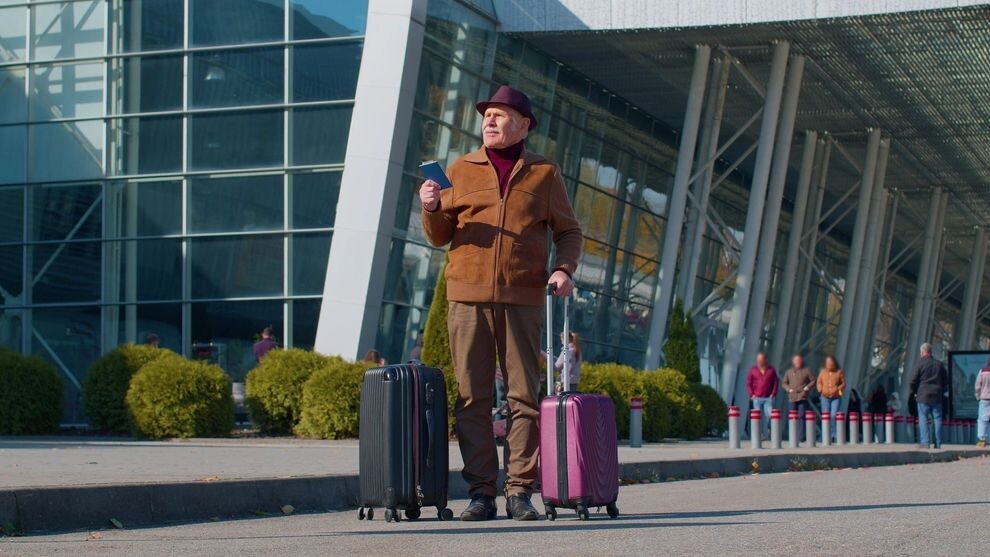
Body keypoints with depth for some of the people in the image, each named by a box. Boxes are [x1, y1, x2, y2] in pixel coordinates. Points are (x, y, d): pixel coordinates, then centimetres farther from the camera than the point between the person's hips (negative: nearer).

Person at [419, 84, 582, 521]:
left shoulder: (544, 173, 11)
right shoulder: (460, 170, 12)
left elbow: (569, 231, 13)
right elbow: (438, 237, 13)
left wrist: (564, 269, -6)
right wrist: (432, 208, -8)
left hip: (523, 300, -1)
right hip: (468, 296, 1)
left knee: (524, 395, -2)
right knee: (472, 398, -2)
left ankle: (520, 491, 2)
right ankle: (480, 492, 1)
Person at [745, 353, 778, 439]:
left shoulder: (771, 370, 7)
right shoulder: (753, 370, 6)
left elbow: (776, 382, 9)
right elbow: (748, 383, 8)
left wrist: (774, 394, -1)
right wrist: (751, 394, -2)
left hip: (768, 398, -1)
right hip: (757, 398, 1)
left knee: (769, 415, -13)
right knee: (759, 417, -1)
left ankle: (766, 434, -3)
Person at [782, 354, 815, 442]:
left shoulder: (806, 371, 6)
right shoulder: (789, 371, 13)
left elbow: (813, 381, 8)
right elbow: (784, 383, 16)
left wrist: (807, 388, -6)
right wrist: (789, 389, -2)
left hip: (803, 398, -2)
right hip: (792, 397, 2)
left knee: (801, 417, -6)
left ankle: (801, 437, -4)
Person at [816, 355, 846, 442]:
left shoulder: (839, 372, 1)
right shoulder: (823, 372, 7)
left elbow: (843, 383, 2)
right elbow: (819, 383, 12)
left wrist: (837, 389, -13)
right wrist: (821, 390, -6)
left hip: (836, 397, -2)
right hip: (825, 397, 2)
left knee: (834, 415, -12)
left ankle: (834, 435, -8)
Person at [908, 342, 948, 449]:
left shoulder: (920, 364, -6)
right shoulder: (939, 364, 10)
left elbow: (913, 381, -7)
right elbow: (945, 381, 15)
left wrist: (913, 392, 7)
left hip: (923, 396, -4)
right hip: (937, 396, 4)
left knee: (923, 419, -2)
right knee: (937, 419, 6)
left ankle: (925, 442, -9)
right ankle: (938, 443, 5)